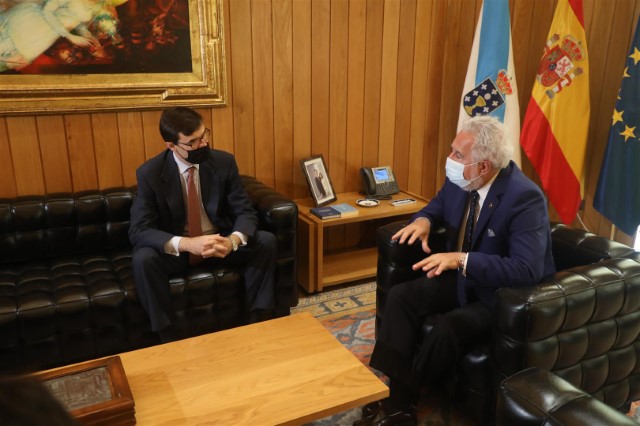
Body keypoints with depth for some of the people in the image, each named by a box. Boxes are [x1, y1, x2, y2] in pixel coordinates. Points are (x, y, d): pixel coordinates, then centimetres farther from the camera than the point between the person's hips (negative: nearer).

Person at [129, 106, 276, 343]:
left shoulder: (224, 162, -9)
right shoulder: (149, 173, -15)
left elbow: (245, 212, -8)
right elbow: (138, 230, -19)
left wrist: (233, 240, -33)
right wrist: (187, 244, -37)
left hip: (219, 244, 2)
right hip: (175, 250, -2)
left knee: (266, 241, -21)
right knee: (143, 258, -32)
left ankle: (257, 323, -11)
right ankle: (169, 338, -17)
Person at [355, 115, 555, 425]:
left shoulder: (525, 198, -27)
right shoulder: (458, 180, -7)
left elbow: (527, 270, -33)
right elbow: (438, 205, 16)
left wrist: (462, 260, -39)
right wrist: (424, 220, -8)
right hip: (462, 278, 7)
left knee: (449, 327, -30)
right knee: (400, 295, -12)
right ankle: (395, 400, -10)